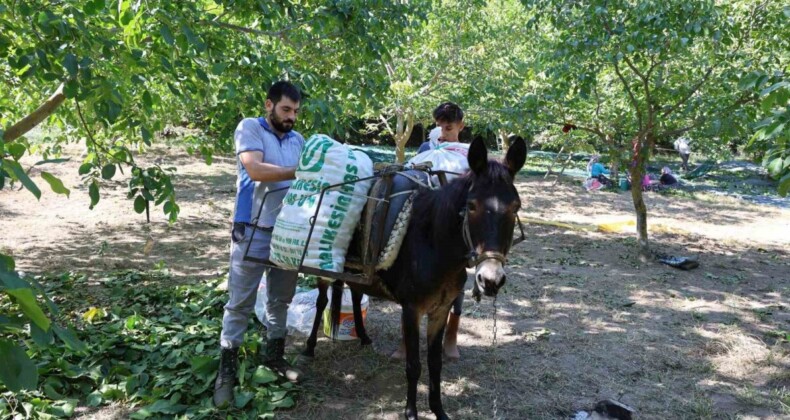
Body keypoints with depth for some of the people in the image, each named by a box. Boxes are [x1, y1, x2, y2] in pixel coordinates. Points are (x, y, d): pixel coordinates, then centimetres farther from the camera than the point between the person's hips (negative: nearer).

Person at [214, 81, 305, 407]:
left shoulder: (298, 139, 14)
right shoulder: (249, 128, -4)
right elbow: (256, 170, -18)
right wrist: (298, 172, -17)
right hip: (253, 230, -5)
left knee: (281, 299, 15)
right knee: (241, 303, 1)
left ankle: (274, 355, 31)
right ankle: (227, 369, 11)